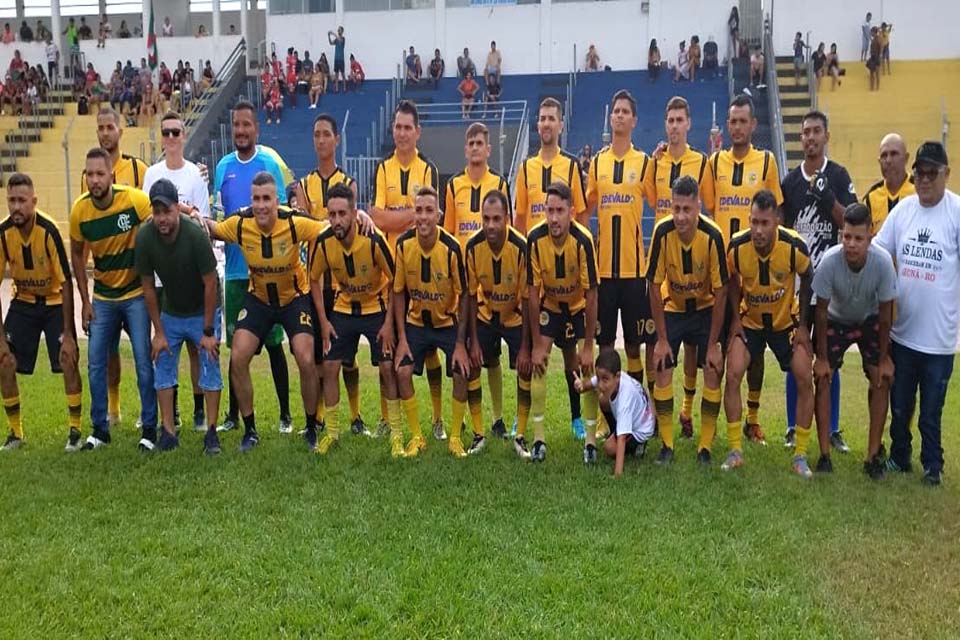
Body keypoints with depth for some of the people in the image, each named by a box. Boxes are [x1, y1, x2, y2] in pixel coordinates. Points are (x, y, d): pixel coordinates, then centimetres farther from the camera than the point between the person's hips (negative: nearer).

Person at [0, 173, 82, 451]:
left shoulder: (48, 230, -26)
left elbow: (66, 282, -21)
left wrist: (67, 333, -21)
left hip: (55, 301, -3)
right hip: (22, 302, 3)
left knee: (68, 359, -13)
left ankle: (75, 429, 3)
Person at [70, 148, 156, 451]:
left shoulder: (135, 200, -20)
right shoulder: (79, 210, -9)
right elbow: (77, 254, 5)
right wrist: (85, 301, 4)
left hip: (136, 293, -3)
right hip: (102, 298, 3)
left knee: (144, 361, -3)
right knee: (95, 363, 5)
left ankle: (150, 428, 9)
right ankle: (99, 429, 19)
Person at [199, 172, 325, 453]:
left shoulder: (294, 223, -25)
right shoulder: (239, 224, -17)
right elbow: (211, 229, 2)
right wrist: (198, 219, -19)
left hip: (295, 296, -2)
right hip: (258, 298, 3)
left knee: (306, 361, -14)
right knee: (238, 358, -9)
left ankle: (312, 429, 9)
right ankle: (249, 430, 10)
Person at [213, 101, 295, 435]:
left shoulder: (270, 163, -2)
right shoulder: (224, 166, 10)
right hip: (235, 267, 4)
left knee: (273, 342, 1)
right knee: (236, 344, 10)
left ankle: (285, 415, 11)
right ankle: (233, 414, 22)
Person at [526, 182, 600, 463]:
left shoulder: (583, 240, -29)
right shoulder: (535, 239, -24)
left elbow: (591, 294, -23)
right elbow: (532, 291, -17)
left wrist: (588, 347, -21)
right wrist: (536, 344, -16)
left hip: (579, 306, -1)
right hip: (548, 305, 2)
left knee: (586, 367, -11)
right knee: (538, 363, -11)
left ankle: (590, 439, 1)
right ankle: (539, 438, -1)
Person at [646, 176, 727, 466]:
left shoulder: (712, 236, -26)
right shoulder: (663, 232, -23)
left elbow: (720, 292, -18)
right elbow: (654, 286, -15)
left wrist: (713, 345, -16)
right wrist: (661, 339, -14)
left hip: (705, 309, -1)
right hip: (672, 308, 1)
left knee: (713, 372, -8)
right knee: (661, 371, -6)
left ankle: (705, 447, 5)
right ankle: (666, 445, 7)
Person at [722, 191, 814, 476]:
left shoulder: (794, 246, -26)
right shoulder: (736, 246, -23)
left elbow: (807, 279, -6)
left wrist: (803, 324, -6)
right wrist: (735, 318, -8)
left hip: (787, 321, 0)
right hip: (749, 321, 0)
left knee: (805, 378, -9)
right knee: (733, 375, -14)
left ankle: (801, 455, 6)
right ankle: (735, 451, -1)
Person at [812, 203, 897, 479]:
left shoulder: (883, 262, -31)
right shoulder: (830, 261, -33)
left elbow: (885, 313, -17)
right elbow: (821, 311, -20)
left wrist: (884, 358, -10)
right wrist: (822, 357, -15)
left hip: (870, 321, 0)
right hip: (836, 319, 0)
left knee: (881, 379, -10)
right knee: (823, 378, -11)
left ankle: (873, 453, 2)